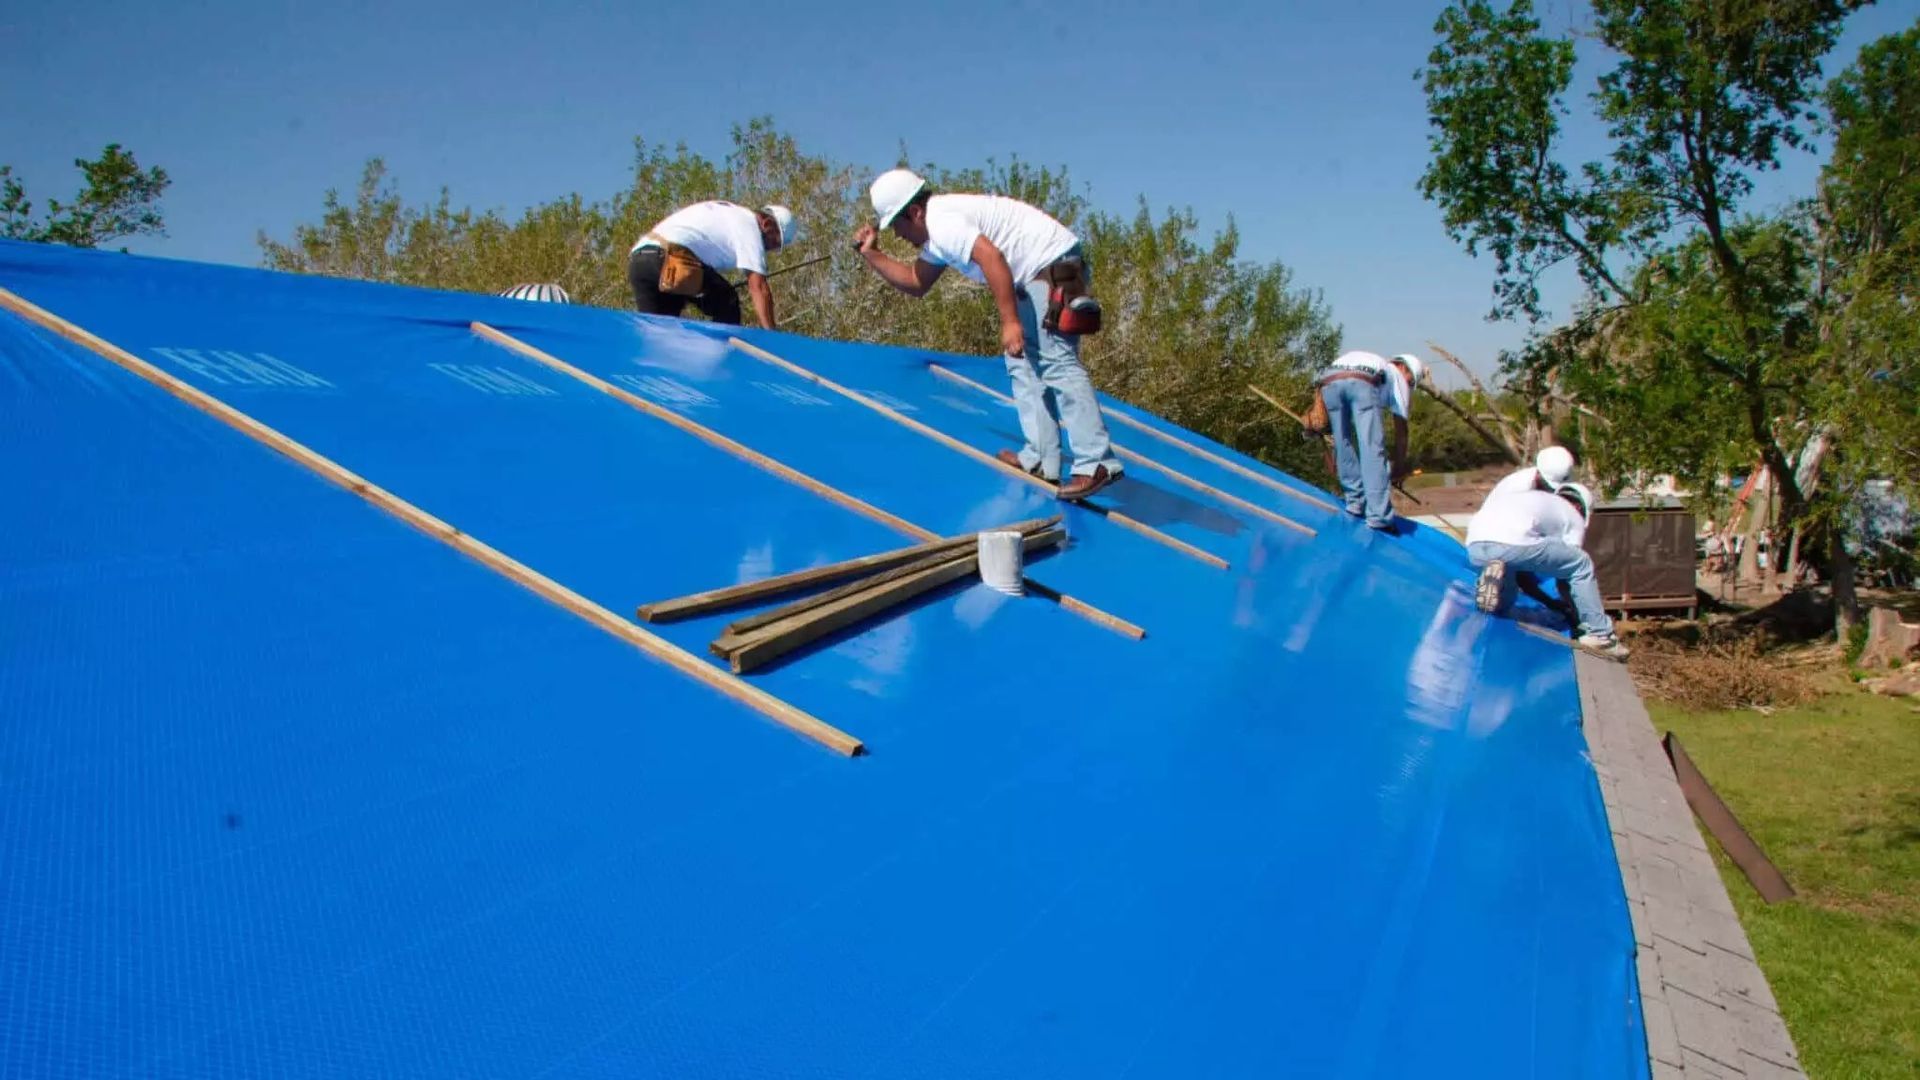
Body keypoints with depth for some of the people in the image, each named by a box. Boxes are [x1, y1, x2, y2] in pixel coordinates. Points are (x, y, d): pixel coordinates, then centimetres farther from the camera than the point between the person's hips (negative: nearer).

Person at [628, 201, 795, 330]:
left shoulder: (731, 214, 28)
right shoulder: (749, 225, 1)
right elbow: (758, 286, -8)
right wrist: (771, 334, -11)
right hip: (667, 259, -9)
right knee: (726, 303, 4)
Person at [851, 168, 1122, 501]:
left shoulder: (942, 221, -14)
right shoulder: (937, 230, 21)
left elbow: (992, 258, -28)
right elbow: (916, 283, 28)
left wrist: (1010, 322, -29)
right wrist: (871, 254, 20)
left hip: (1052, 269, -11)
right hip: (1041, 274, 11)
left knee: (1056, 363, -18)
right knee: (1023, 362, 15)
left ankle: (1096, 463, -25)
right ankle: (1041, 460, 13)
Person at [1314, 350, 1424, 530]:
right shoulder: (1396, 376, 32)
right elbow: (1401, 428, 28)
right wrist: (1400, 465, 38)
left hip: (1327, 382, 4)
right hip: (1363, 383, -4)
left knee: (1344, 444, 19)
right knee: (1373, 448, -2)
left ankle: (1355, 501, 16)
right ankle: (1378, 516, -5)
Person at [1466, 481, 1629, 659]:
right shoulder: (1574, 518, 23)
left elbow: (1522, 575, 40)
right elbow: (1565, 576, 21)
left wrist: (1552, 603, 45)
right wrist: (1575, 616, 35)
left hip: (1474, 545, 6)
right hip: (1510, 543, -6)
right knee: (1582, 564, 16)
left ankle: (1495, 574, -1)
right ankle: (1600, 635, 14)